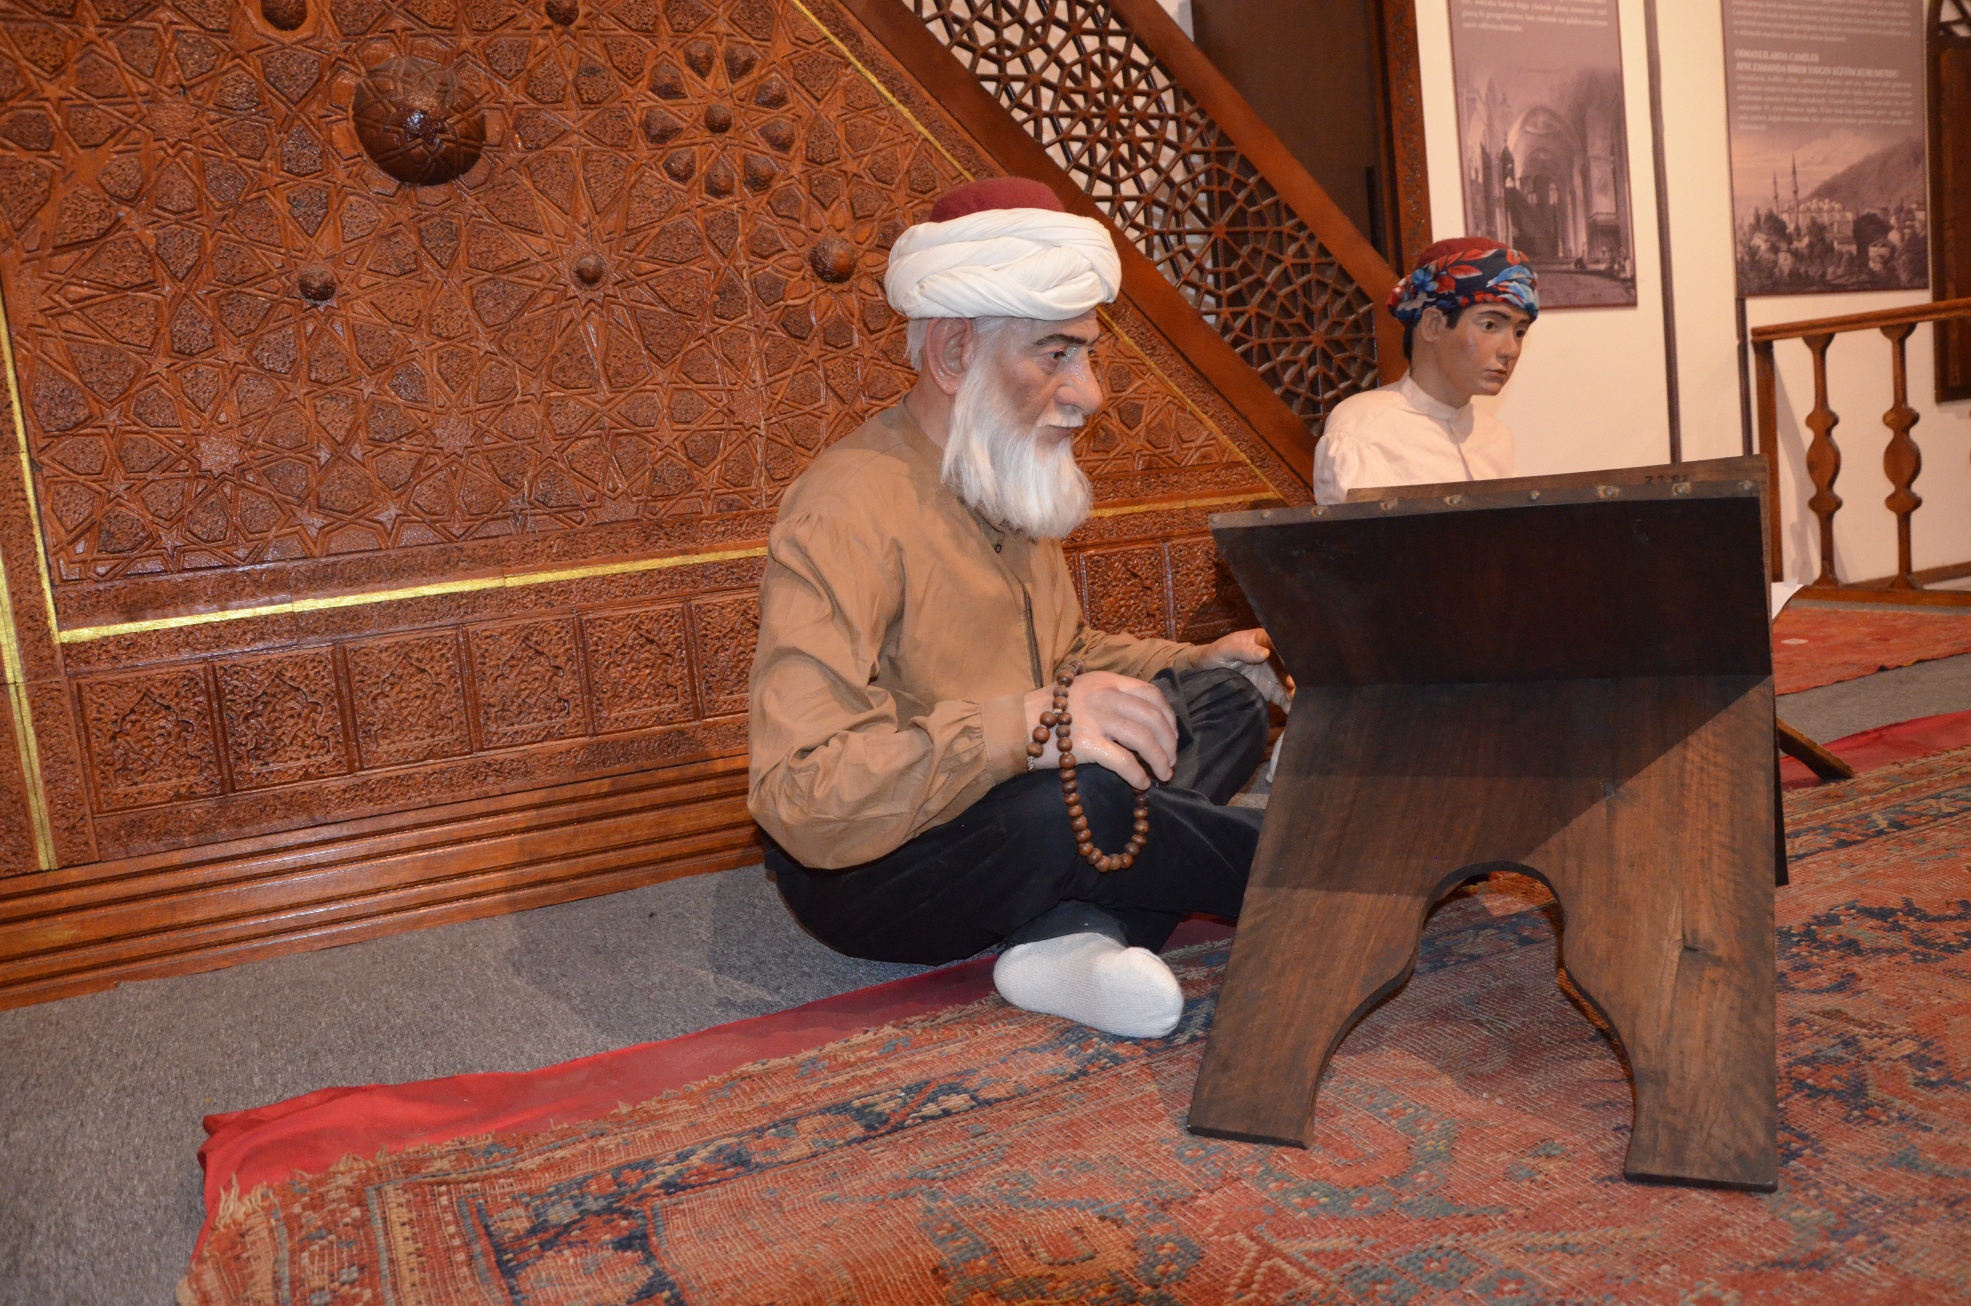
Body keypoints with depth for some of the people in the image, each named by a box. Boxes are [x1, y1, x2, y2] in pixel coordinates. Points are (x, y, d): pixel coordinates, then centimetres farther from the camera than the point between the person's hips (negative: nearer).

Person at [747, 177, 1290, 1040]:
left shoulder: (1009, 482, 7)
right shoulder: (850, 510, -25)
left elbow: (1066, 654, 24)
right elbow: (804, 799, -34)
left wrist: (1200, 662, 9)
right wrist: (1023, 724, -42)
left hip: (999, 804, 10)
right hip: (865, 873, -10)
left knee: (1226, 704, 5)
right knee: (1071, 804, -37)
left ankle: (1077, 931, -21)